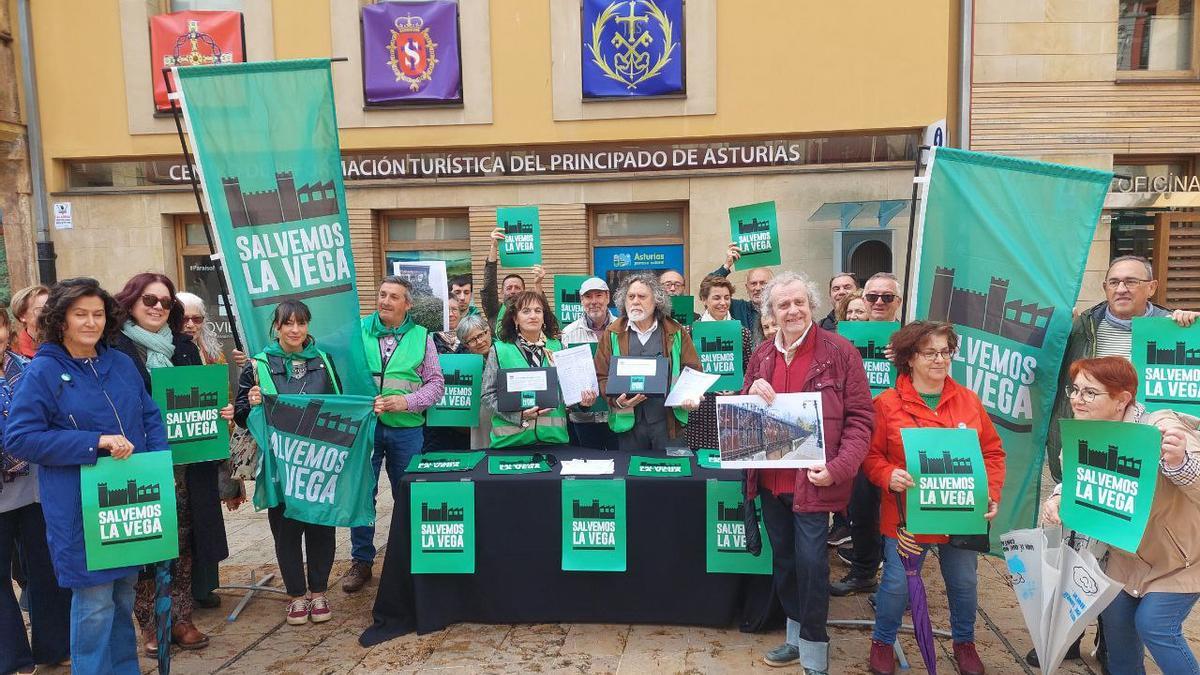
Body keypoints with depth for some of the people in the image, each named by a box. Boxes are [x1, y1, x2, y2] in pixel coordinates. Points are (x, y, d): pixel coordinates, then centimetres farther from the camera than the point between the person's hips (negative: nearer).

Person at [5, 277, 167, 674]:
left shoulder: (122, 364, 7)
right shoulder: (42, 372, -8)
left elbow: (151, 418, 13)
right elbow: (18, 438, -12)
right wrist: (95, 443, -19)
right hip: (82, 510, -5)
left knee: (124, 593, 17)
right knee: (94, 602, 0)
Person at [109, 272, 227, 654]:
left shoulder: (184, 347, 11)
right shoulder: (113, 348, -5)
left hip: (183, 463, 4)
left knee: (182, 541, 10)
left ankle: (180, 618, 21)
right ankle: (150, 623, 19)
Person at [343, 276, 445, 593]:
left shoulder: (421, 337, 3)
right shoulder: (357, 330, 2)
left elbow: (436, 383, 3)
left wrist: (407, 402, -12)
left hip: (407, 428, 0)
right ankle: (361, 561, 21)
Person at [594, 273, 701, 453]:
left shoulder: (675, 333, 5)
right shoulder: (613, 334, 5)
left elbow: (693, 370, 7)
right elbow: (601, 375, 4)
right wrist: (615, 400, -12)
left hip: (668, 422, 0)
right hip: (628, 422, 0)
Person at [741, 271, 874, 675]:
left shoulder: (840, 352, -8)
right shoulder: (761, 355, 7)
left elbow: (860, 418, -9)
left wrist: (838, 468, -20)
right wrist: (752, 394, -8)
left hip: (813, 482, -5)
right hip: (771, 479, 5)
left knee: (811, 562, -2)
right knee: (784, 561, 16)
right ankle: (797, 637, 34)